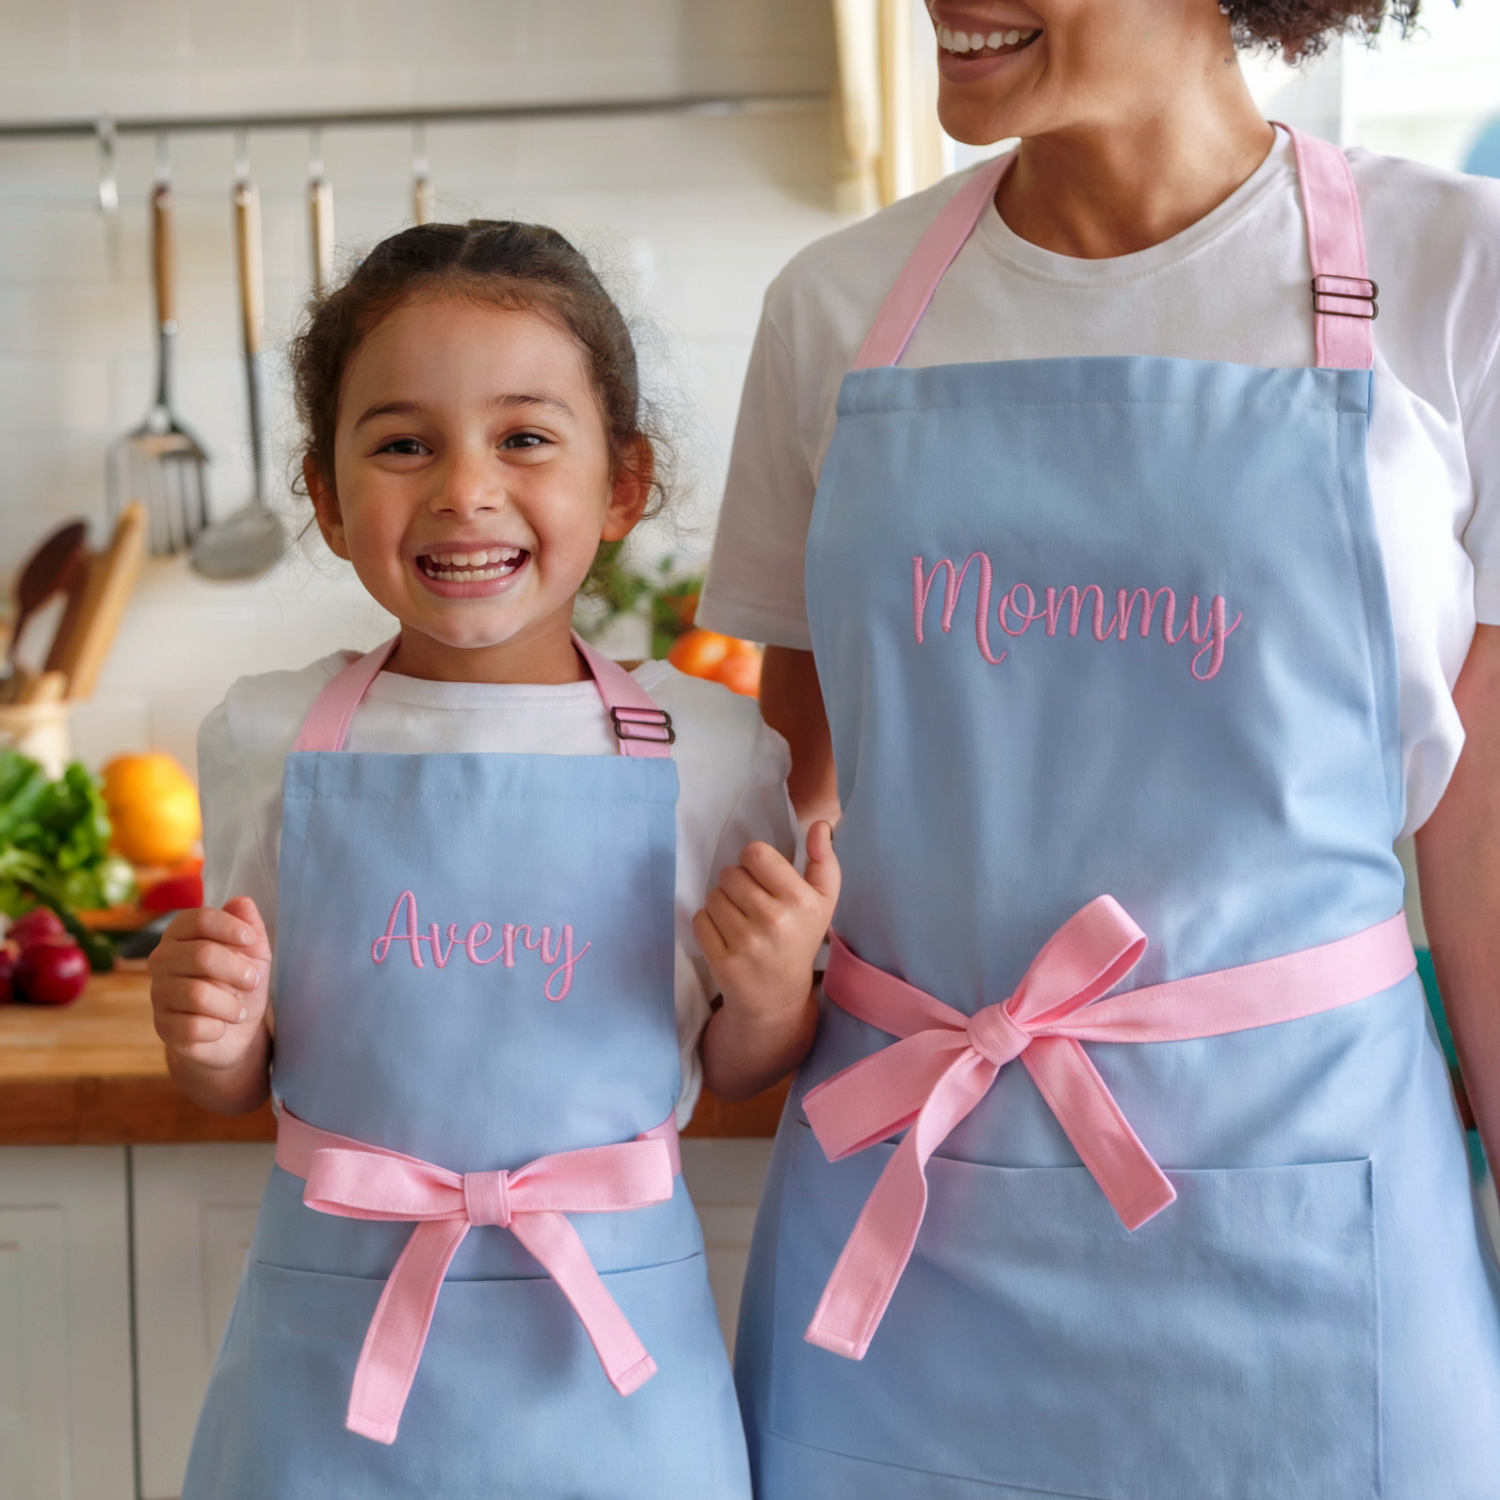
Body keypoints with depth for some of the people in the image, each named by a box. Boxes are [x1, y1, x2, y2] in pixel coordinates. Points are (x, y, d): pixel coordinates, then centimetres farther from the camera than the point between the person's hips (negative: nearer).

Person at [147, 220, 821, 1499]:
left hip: (607, 1337, 0)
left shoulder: (712, 752, -6)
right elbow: (245, 1081, 6)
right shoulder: (269, 740, -3)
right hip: (337, 1335, 1)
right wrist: (211, 1039, -14)